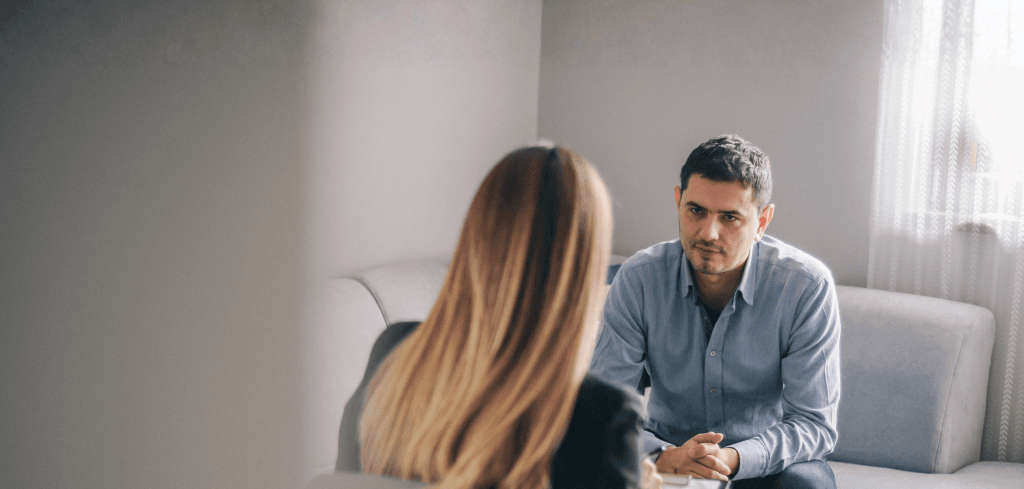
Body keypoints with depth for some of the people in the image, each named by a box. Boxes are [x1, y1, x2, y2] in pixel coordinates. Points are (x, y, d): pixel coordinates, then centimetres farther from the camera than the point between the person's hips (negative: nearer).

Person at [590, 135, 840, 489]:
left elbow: (813, 423, -14)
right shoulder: (638, 280, -12)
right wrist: (664, 457, -33)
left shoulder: (807, 287, -16)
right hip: (669, 454, 0)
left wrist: (733, 459, -32)